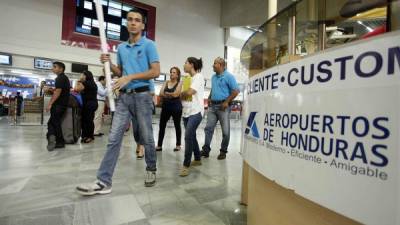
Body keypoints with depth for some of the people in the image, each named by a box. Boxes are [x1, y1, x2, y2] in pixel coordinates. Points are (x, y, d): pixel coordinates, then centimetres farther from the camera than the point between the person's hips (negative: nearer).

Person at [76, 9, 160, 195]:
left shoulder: (148, 45, 0)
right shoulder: (121, 48, 18)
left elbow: (156, 72, -10)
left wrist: (130, 77, -15)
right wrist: (109, 63, 5)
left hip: (142, 95, -5)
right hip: (123, 96, 5)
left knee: (147, 137, 4)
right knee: (114, 138, -1)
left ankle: (151, 170, 25)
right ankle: (104, 181, 3)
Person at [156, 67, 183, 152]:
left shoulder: (179, 83, 0)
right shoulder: (166, 82, 11)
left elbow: (176, 94, -14)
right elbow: (161, 94, 0)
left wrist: (166, 93, -2)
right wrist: (171, 94, -11)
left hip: (176, 106, -4)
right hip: (165, 106, 4)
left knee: (177, 125, 7)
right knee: (162, 125, 4)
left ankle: (178, 145, 18)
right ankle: (159, 145, 14)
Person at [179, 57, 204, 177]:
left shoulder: (198, 76, -5)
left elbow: (189, 92, -18)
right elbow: (181, 94, 16)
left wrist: (182, 93, 0)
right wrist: (182, 95, -5)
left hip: (196, 112, -9)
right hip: (186, 112, 9)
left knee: (188, 137, -16)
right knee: (191, 136, 14)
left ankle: (186, 166, -8)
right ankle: (198, 159, 30)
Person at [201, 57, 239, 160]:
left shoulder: (228, 76, -6)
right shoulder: (213, 77, 16)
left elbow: (236, 91, -12)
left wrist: (227, 102, -15)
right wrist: (209, 98, 12)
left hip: (223, 106, -7)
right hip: (212, 106, 7)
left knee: (225, 130, 1)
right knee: (208, 128, 5)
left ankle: (223, 151, 15)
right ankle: (206, 150, 12)